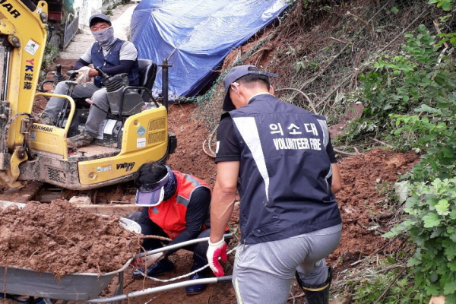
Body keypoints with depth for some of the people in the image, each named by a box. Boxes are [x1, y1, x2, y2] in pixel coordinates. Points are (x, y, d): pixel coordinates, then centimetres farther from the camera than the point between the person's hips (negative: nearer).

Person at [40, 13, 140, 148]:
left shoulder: (126, 46, -6)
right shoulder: (95, 47, 16)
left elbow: (124, 68, -21)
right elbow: (79, 63, 21)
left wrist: (96, 72, -25)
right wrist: (83, 69, -7)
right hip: (99, 86, 8)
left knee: (99, 95, -41)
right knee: (63, 85, -1)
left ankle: (88, 135, -31)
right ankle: (48, 119, -17)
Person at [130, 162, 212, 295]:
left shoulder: (196, 192, -34)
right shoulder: (152, 190, -16)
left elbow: (193, 230, -32)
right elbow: (145, 222, -9)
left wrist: (163, 252, -36)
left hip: (199, 233, -6)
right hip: (172, 233, 6)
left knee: (210, 241, -41)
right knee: (134, 220, -8)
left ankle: (199, 268, -5)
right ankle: (161, 263, 7)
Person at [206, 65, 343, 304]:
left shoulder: (235, 122, 0)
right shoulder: (315, 121, 15)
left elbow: (225, 188, -6)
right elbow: (335, 184, 16)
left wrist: (215, 241, 5)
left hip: (272, 239, -6)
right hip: (329, 231, 6)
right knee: (311, 265, 40)